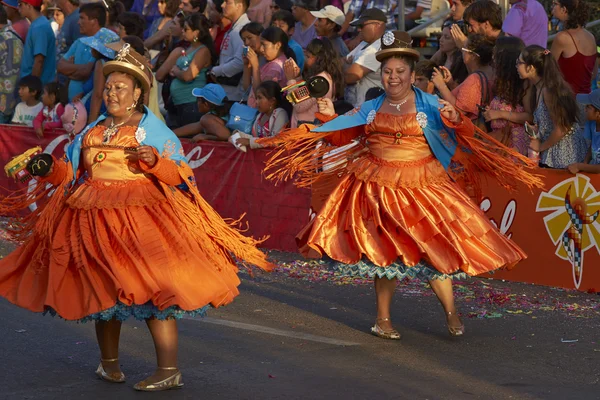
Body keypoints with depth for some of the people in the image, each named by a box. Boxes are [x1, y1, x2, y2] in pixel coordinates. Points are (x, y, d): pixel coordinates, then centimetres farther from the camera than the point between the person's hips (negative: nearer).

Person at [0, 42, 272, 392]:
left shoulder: (155, 131, 1)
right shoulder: (93, 131, 17)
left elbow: (180, 176, -5)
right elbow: (72, 173, 19)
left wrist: (155, 161, -22)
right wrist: (50, 168, 0)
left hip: (141, 218, -6)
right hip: (94, 217, 6)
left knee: (151, 289, -13)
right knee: (101, 290, 11)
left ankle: (170, 370, -12)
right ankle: (109, 363, 26)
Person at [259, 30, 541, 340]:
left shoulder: (429, 106, 0)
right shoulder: (371, 109, 11)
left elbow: (465, 136, -6)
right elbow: (343, 136, 24)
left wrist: (455, 120, -25)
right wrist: (329, 116, 10)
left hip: (421, 186, -3)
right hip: (377, 186, 3)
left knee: (431, 247, -5)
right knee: (384, 249, 6)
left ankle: (452, 315, 6)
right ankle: (383, 320, 14)